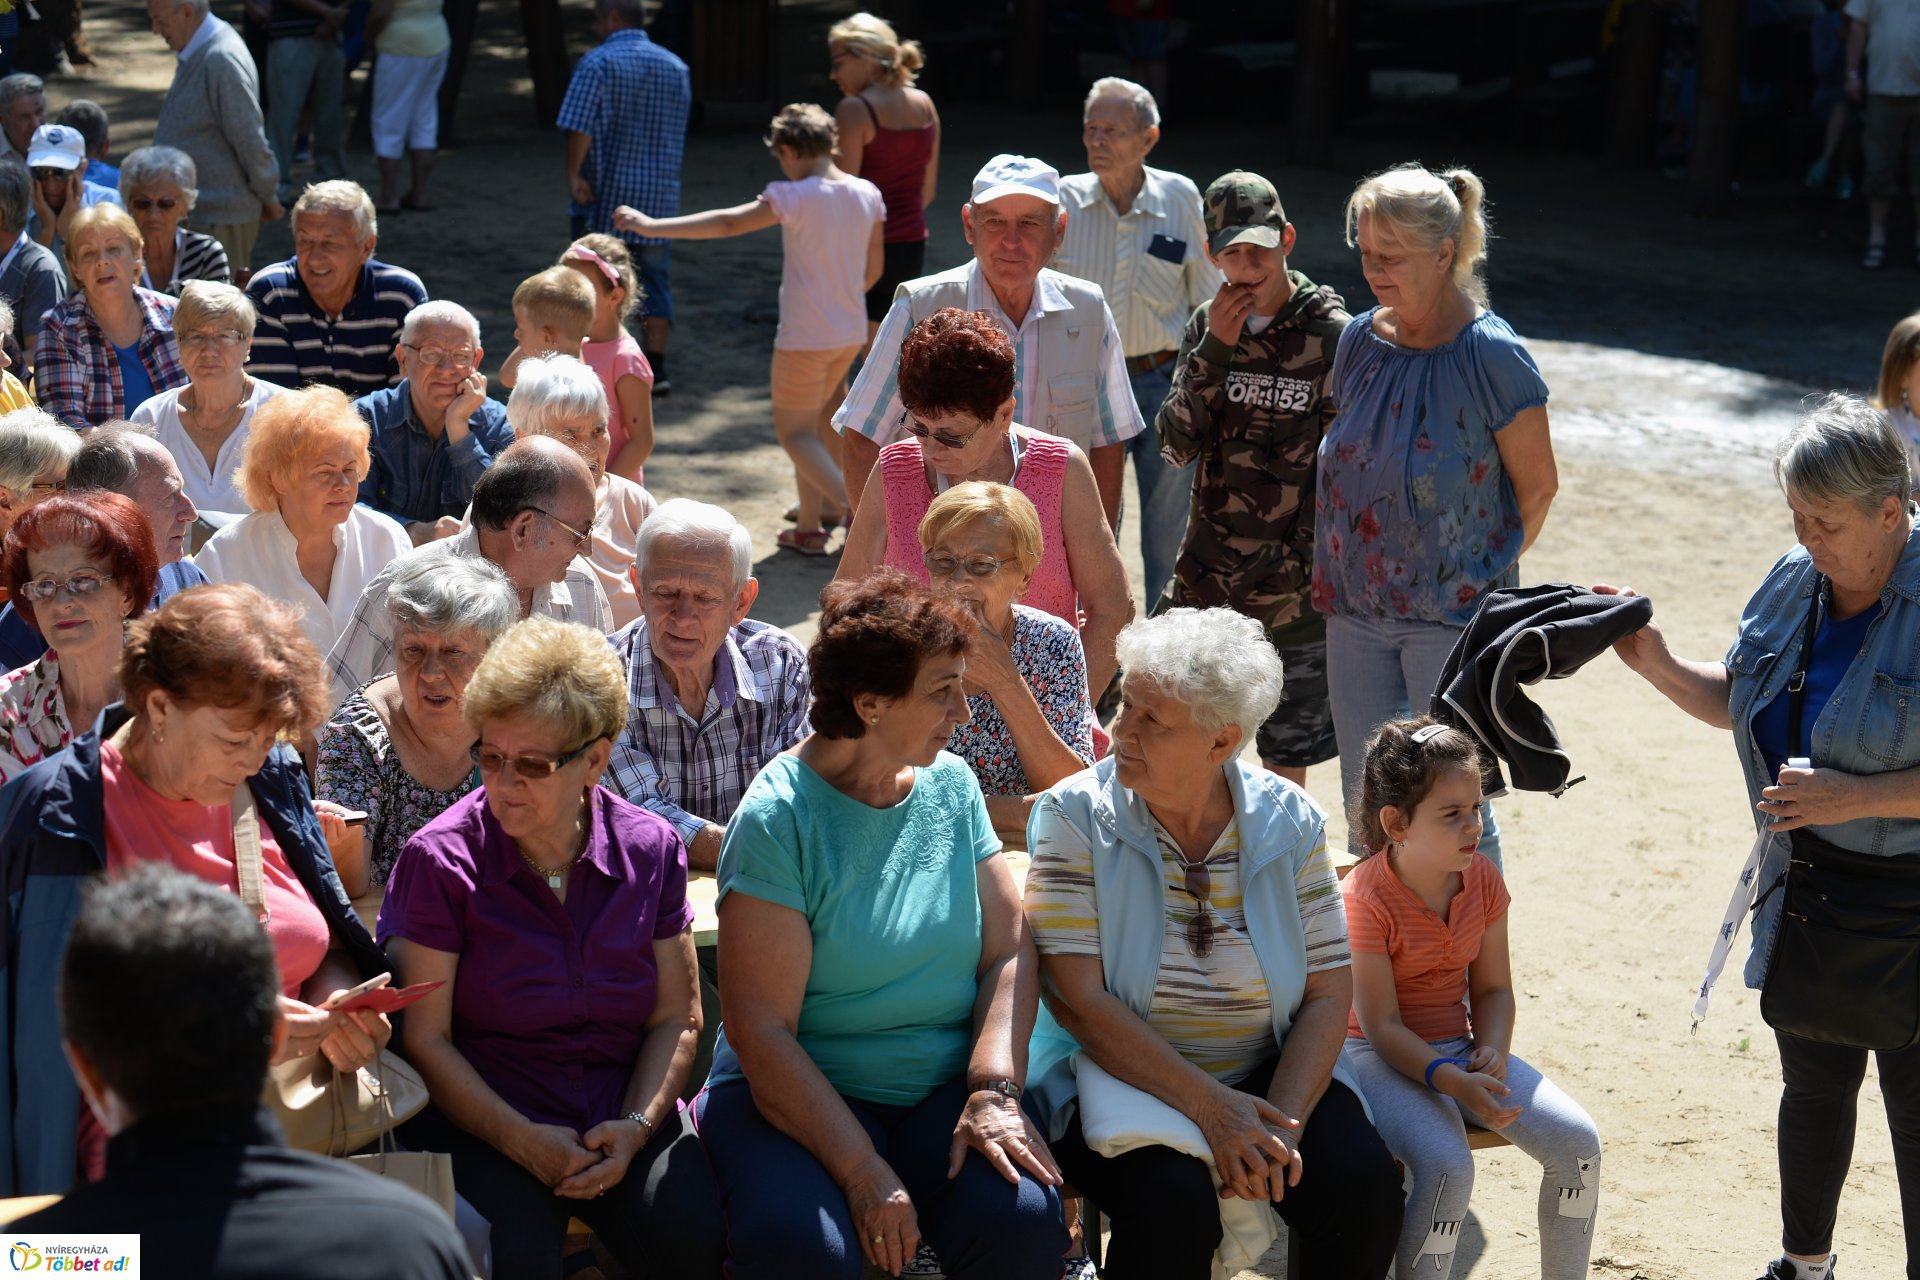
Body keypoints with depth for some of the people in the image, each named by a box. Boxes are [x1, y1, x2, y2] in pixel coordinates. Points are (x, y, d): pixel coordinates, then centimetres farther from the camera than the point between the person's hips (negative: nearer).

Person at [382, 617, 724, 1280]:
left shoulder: (651, 850, 4)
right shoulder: (440, 860, -7)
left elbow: (676, 1018, 8)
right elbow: (424, 1036, -7)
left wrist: (636, 1127, -9)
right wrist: (523, 1141, -16)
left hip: (620, 1119, 3)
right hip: (479, 1120, -3)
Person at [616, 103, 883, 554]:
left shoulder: (796, 198, -18)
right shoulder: (867, 195, 1)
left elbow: (728, 223, -23)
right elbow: (872, 270, 9)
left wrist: (651, 225, -21)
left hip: (806, 338, -7)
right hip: (850, 334, 7)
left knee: (794, 433, 5)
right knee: (810, 424, 21)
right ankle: (808, 527, 25)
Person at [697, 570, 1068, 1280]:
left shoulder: (950, 784, 6)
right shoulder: (778, 817, -12)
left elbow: (1008, 952, 3)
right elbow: (760, 1028, -15)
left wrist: (994, 1090, -14)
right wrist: (861, 1171, -21)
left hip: (946, 1088, 4)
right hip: (799, 1091, -4)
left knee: (1022, 1221, -25)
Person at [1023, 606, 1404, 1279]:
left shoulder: (1289, 821, -1)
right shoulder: (1076, 815, -9)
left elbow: (1328, 995, -2)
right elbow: (1077, 998, -16)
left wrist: (1281, 1124, -18)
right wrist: (1209, 1107, -22)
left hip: (1268, 1076, 3)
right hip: (1119, 1079, -3)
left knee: (1366, 1188, -22)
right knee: (1176, 1204, -33)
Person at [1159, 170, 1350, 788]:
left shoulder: (1331, 336, -8)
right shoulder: (1207, 326, 6)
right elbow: (1177, 445, -2)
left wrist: (1290, 568, -10)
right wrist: (1215, 350, -12)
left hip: (1293, 592, -4)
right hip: (1205, 579, 4)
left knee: (1285, 764, 4)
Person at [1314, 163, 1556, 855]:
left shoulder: (1491, 356, -13)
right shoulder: (1359, 340, 4)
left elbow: (1538, 487, -5)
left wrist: (1486, 573, 3)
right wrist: (1336, 571, 12)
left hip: (1453, 618, -5)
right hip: (1356, 609, 6)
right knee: (1364, 800, 12)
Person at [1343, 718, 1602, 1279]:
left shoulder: (1482, 880, -1)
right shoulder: (1364, 899, -20)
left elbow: (1493, 989, 7)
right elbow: (1382, 1026, -19)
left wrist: (1492, 1053, -14)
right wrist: (1455, 1084, -32)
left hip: (1459, 1048, 6)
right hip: (1380, 1057, -6)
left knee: (1577, 1141, -10)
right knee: (1447, 1167, -33)